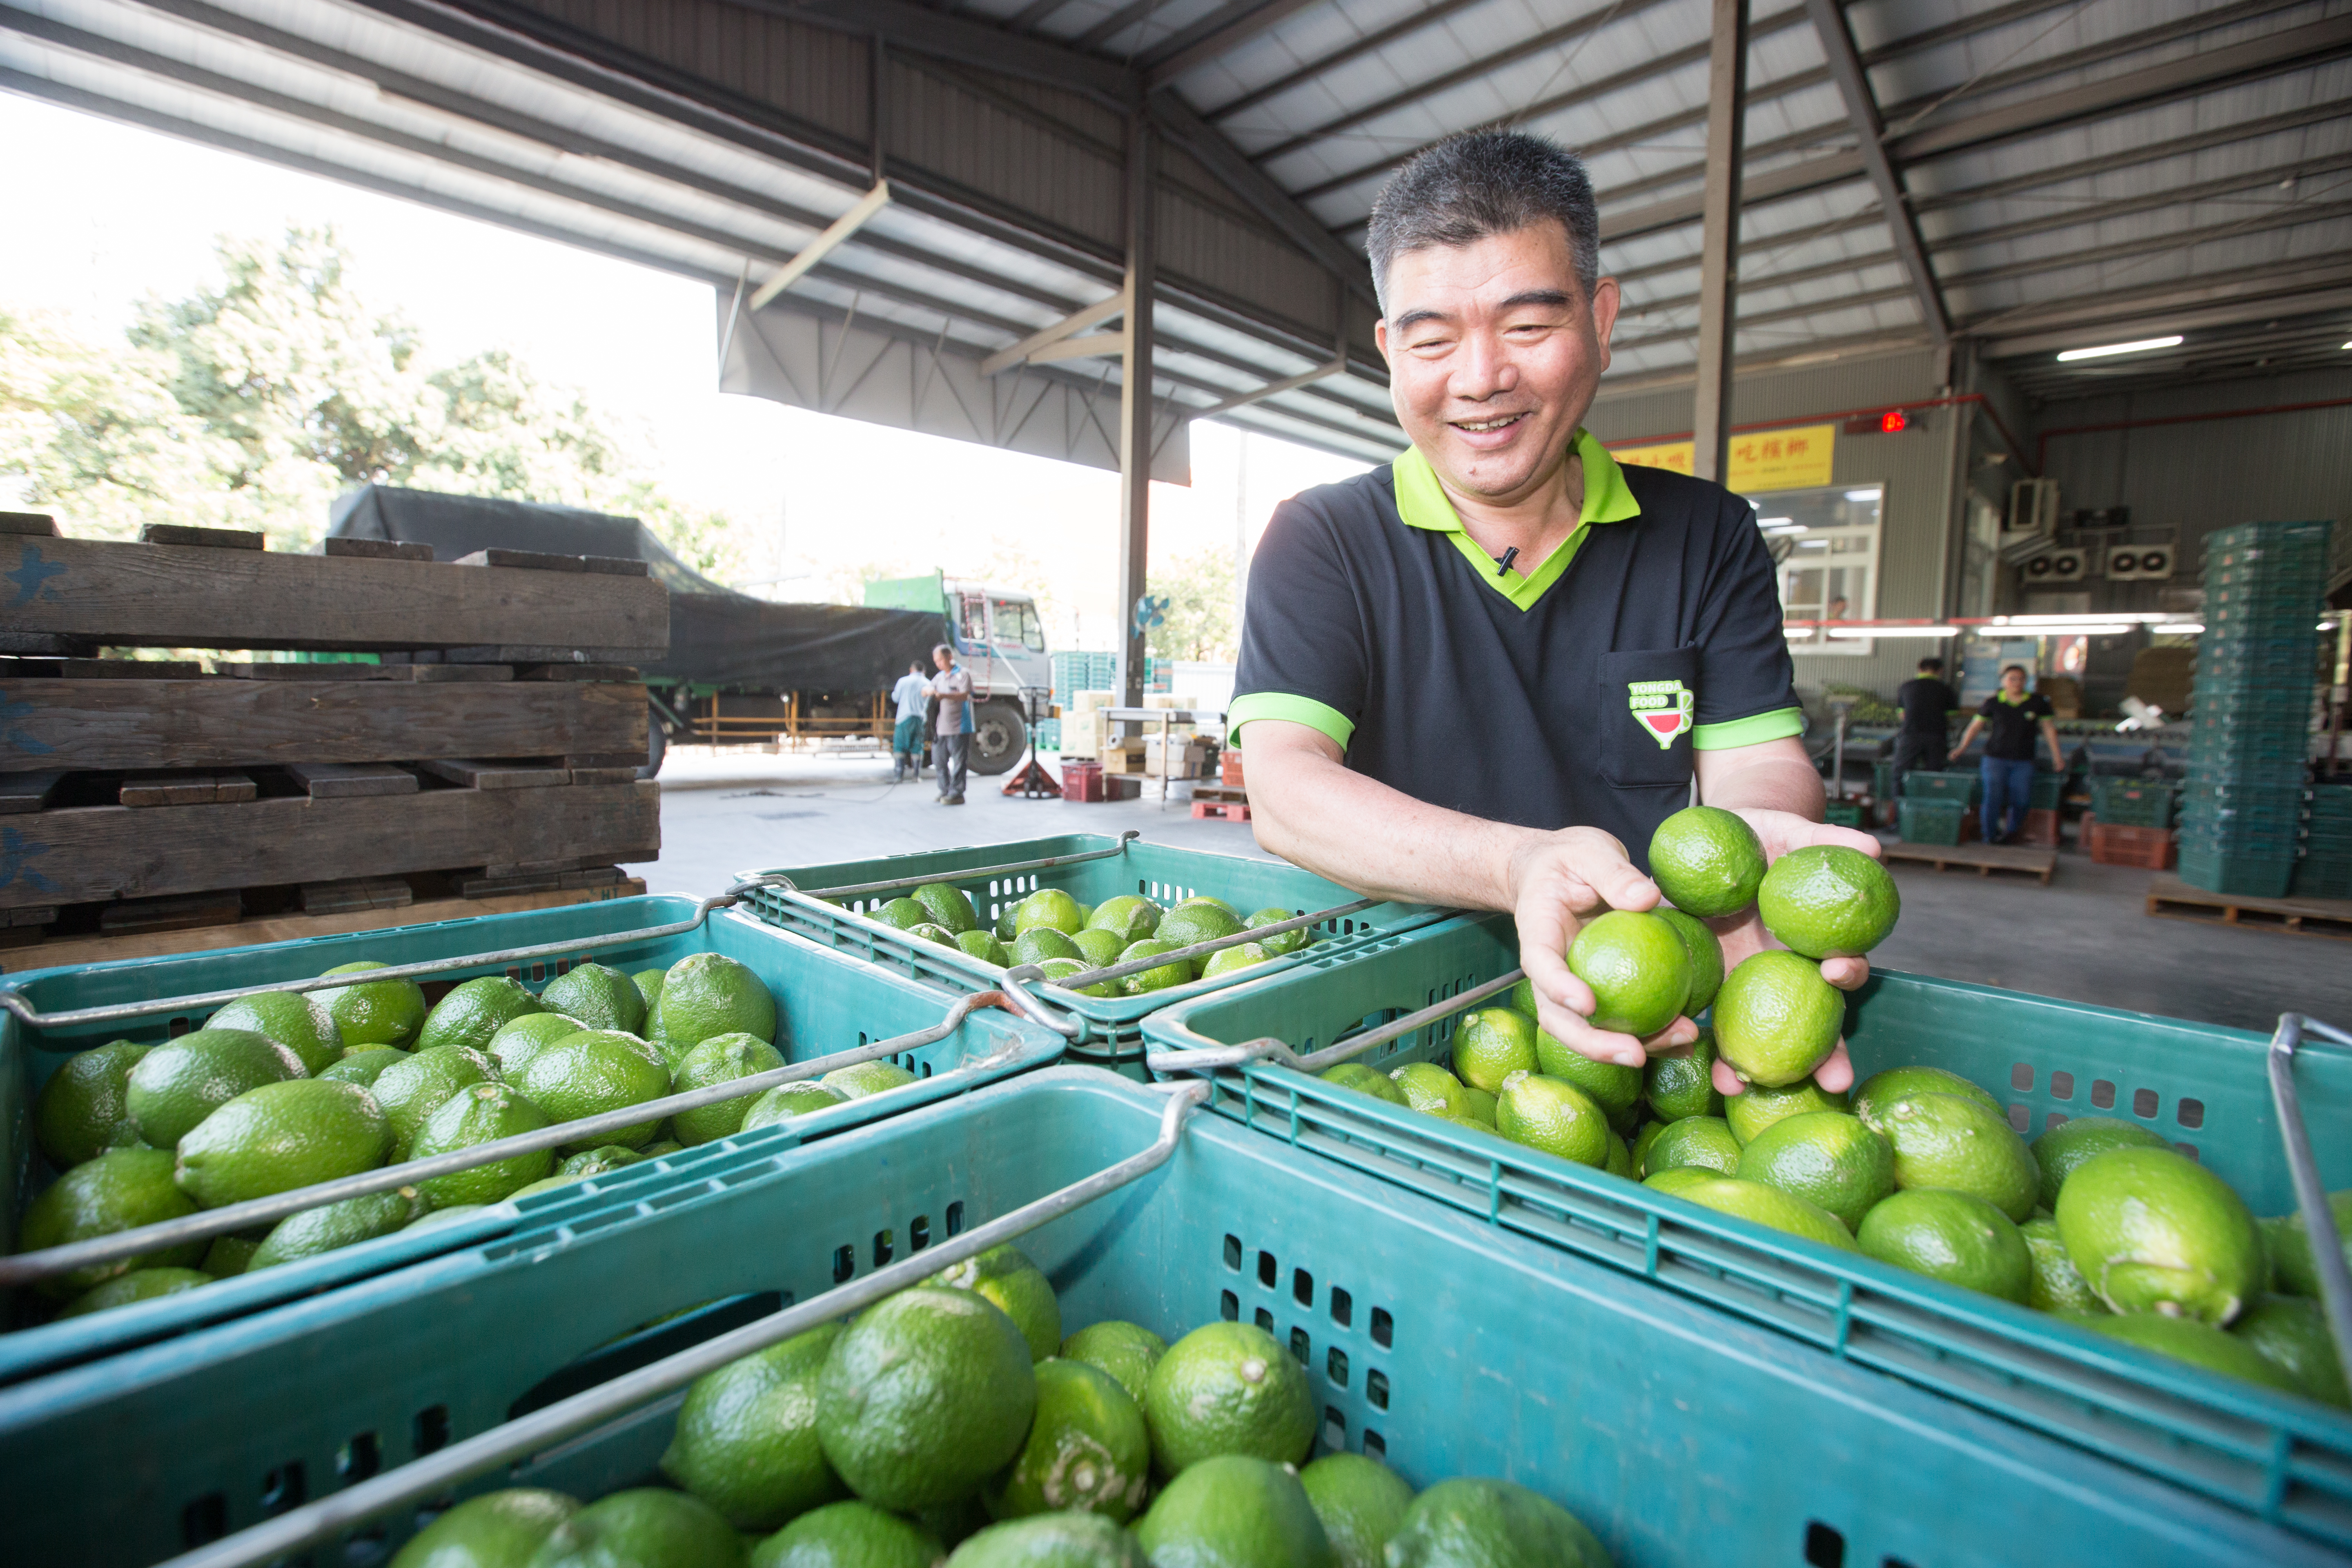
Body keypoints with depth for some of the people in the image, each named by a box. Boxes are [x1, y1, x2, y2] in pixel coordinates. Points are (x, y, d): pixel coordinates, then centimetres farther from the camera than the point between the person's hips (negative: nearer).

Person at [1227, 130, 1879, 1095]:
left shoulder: (1706, 536, 7)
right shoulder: (1320, 543, -2)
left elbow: (1756, 763, -1)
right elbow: (1284, 785, -16)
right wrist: (1521, 864, -33)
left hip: (1634, 1019, 2)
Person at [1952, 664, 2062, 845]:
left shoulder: (2037, 702, 4)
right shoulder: (1993, 703, 0)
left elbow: (2049, 728, 11)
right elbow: (1976, 725, 6)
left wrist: (2057, 755, 10)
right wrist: (1963, 747, -5)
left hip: (2023, 761, 2)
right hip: (1996, 757, -2)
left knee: (2020, 800, 0)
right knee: (1993, 798, -11)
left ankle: (2010, 834, 21)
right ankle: (1989, 838, -2)